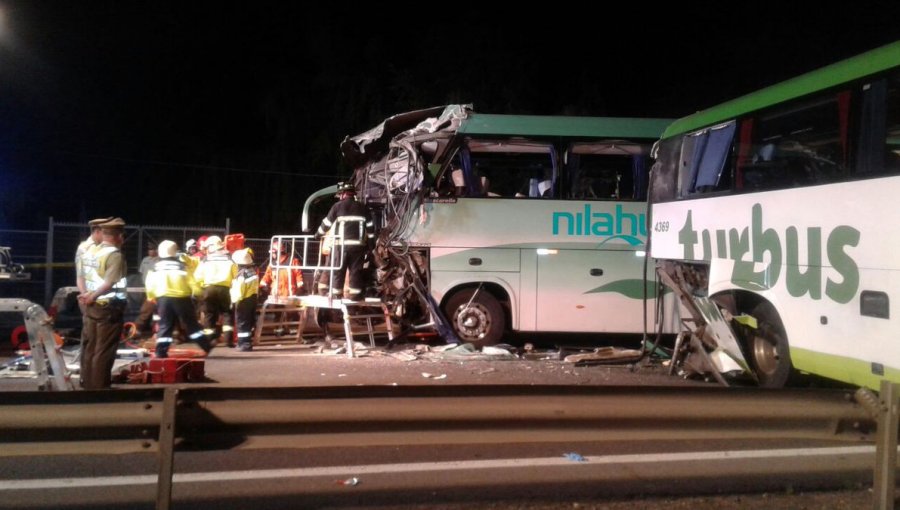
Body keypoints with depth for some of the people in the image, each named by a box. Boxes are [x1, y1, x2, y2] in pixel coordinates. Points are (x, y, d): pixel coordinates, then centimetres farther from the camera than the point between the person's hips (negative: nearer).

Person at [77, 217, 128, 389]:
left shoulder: (89, 251, 9)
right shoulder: (115, 255, -16)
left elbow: (84, 277, 6)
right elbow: (109, 283, -24)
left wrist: (88, 295, 1)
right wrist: (93, 296, -13)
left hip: (91, 306, 8)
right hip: (109, 307, -8)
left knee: (89, 348, 15)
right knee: (104, 350, 0)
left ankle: (87, 383, 24)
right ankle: (99, 386, 6)